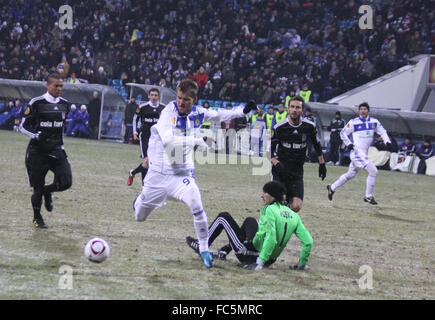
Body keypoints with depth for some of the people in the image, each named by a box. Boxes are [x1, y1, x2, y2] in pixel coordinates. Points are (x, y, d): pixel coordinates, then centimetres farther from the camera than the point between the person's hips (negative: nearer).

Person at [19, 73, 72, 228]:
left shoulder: (64, 104, 8)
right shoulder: (36, 103, -9)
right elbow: (23, 126, -4)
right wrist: (36, 136, -21)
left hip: (56, 150, 4)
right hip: (37, 151, -4)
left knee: (66, 182, -12)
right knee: (38, 188, 0)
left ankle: (47, 191, 22)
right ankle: (37, 217, 25)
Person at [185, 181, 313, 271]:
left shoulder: (270, 209, -20)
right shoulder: (294, 216, -2)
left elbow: (271, 238, -31)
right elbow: (308, 242, -6)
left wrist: (259, 262, -31)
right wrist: (302, 264, 5)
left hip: (249, 254, -7)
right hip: (271, 260, 7)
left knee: (223, 217, 12)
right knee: (249, 220, 33)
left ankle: (201, 247, 29)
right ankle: (223, 252, 41)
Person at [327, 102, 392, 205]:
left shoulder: (374, 122, 8)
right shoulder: (354, 122, -5)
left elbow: (382, 132, 16)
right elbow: (343, 133, 4)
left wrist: (387, 141, -1)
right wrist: (348, 143, -11)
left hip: (364, 153, 6)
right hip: (357, 151, -6)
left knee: (351, 174, 16)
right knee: (373, 171, -15)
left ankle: (332, 188, 30)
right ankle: (368, 196, -5)